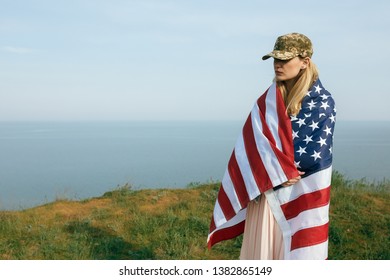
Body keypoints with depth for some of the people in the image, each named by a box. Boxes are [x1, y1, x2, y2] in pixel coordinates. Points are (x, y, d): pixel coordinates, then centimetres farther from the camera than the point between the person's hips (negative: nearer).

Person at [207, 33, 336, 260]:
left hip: (303, 193, -3)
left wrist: (274, 158, -8)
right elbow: (253, 143, -6)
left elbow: (316, 155, -13)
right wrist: (279, 172, -19)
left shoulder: (322, 101, -6)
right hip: (267, 190, 3)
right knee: (263, 250, 9)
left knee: (299, 253, 5)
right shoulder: (268, 100, 5)